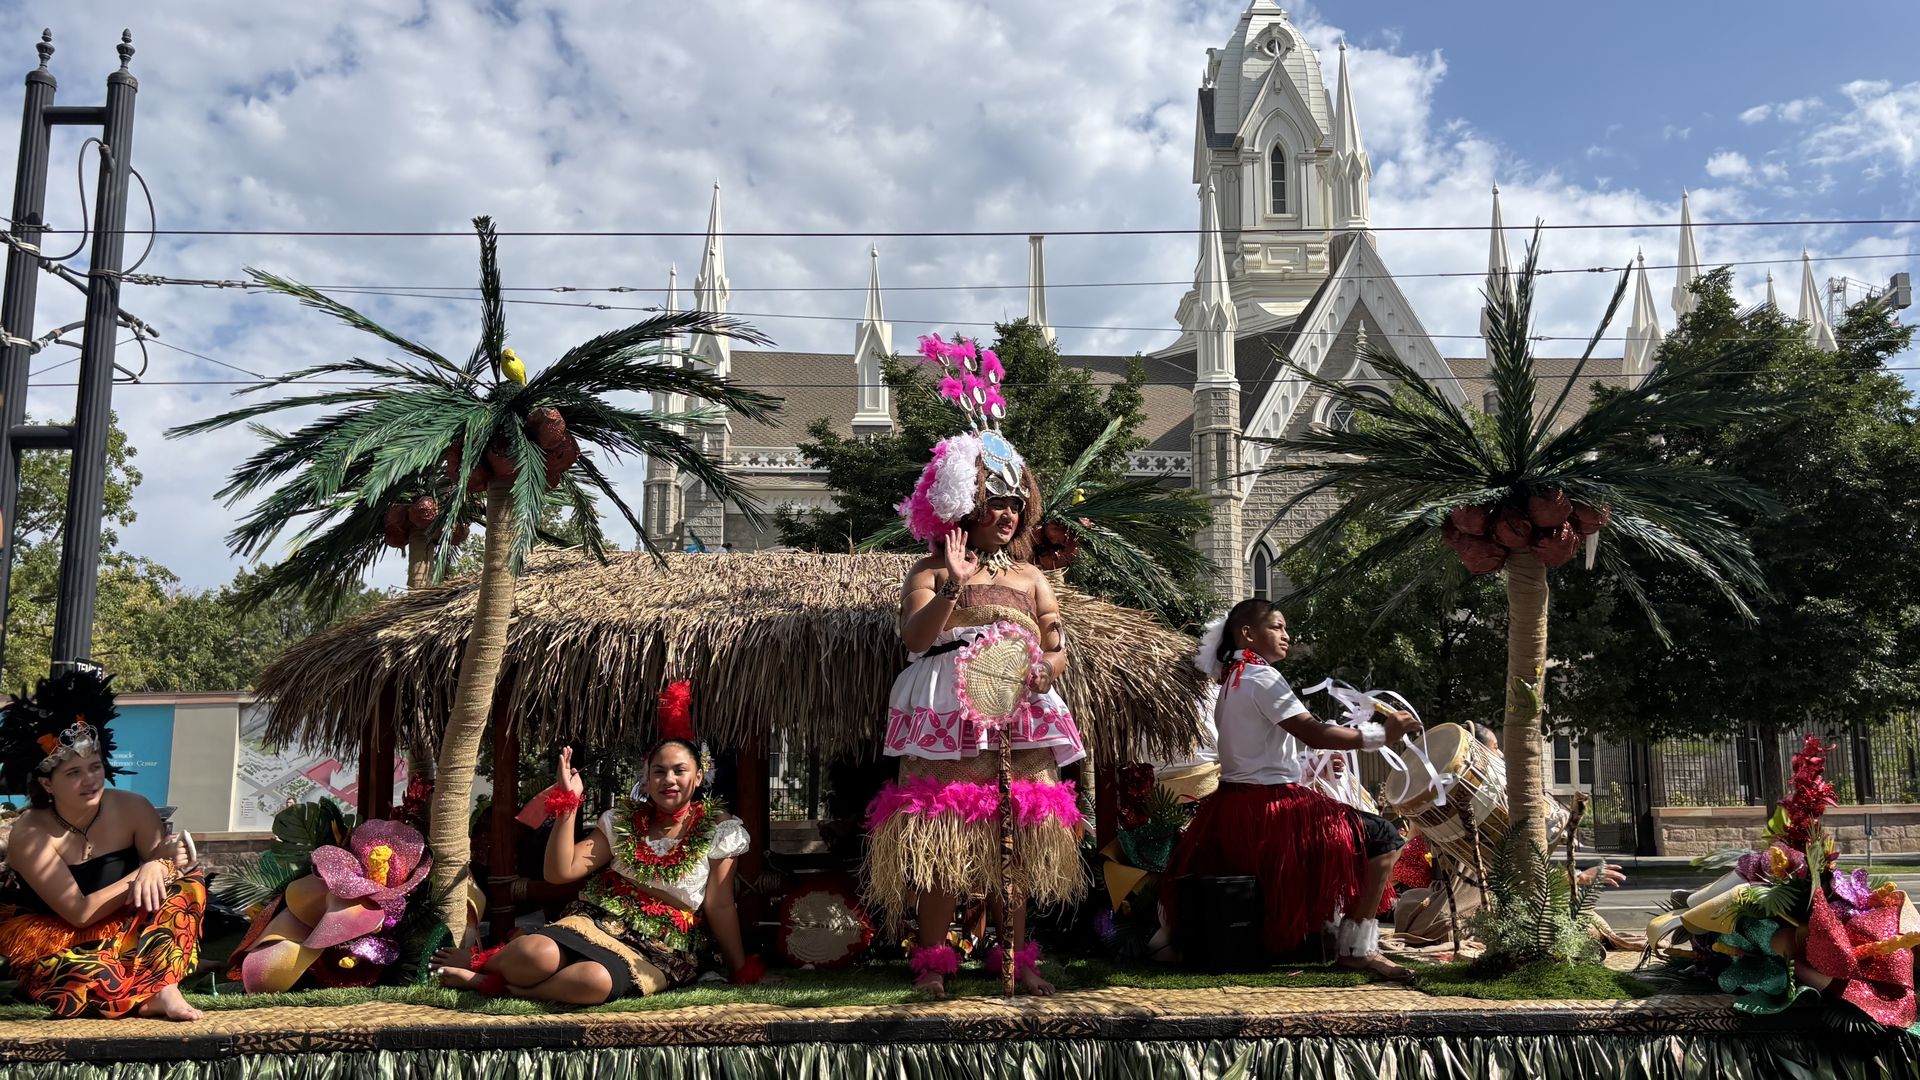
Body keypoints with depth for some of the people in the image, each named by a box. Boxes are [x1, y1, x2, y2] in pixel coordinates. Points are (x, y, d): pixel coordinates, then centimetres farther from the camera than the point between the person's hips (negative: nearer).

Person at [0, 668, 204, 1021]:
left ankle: (164, 986, -34)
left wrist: (158, 866, -39)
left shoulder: (132, 808, -10)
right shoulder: (29, 836, -19)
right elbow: (79, 913, -22)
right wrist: (139, 874, -29)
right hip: (55, 944, -4)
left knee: (190, 883, -22)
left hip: (124, 934, 4)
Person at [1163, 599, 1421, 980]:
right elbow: (1314, 735, -20)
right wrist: (1380, 735, -16)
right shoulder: (1261, 678, -13)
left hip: (1234, 812, 11)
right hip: (1269, 807, -11)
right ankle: (1357, 948, -8)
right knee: (1382, 837, -10)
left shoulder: (1233, 679, 18)